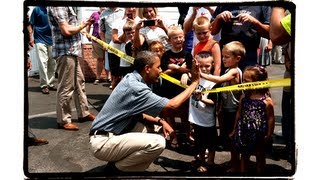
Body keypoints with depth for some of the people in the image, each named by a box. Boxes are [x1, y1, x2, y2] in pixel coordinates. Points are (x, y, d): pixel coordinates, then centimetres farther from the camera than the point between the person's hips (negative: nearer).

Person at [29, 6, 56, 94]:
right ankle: (44, 85, 3)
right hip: (40, 40, -3)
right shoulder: (37, 9, -2)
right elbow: (31, 25, 0)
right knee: (43, 63, -4)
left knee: (52, 64, 6)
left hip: (52, 40, 3)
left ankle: (51, 84, 17)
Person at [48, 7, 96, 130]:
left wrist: (84, 25, 5)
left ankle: (83, 113, 31)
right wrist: (83, 25, -8)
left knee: (79, 82, 18)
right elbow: (66, 31, -20)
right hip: (65, 52, -10)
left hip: (72, 51, 10)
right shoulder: (57, 6, -15)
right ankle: (63, 120, 10)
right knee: (66, 87, -2)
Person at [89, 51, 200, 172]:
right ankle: (118, 167, -1)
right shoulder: (135, 88, -23)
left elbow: (137, 113, 15)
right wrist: (194, 82, -10)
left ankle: (119, 161, 12)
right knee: (158, 143, -21)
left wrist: (160, 121, 2)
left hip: (109, 134, 10)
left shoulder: (130, 79, 7)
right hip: (103, 142, -10)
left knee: (151, 125, 16)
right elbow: (172, 105, -20)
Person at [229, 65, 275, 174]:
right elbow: (239, 114, 7)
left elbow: (270, 119, -10)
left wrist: (269, 135, -9)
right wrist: (235, 130, 11)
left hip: (259, 135, -3)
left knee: (260, 157, 17)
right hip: (244, 133, 4)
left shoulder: (267, 101, -16)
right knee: (244, 156, 18)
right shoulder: (244, 97, -3)